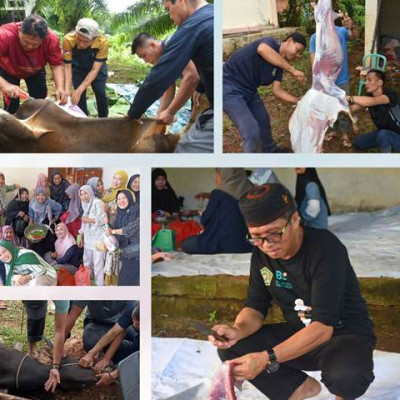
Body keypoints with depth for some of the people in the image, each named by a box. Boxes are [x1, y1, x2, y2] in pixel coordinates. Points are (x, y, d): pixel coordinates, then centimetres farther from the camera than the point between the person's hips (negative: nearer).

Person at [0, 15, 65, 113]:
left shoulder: (52, 39, -34)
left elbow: (56, 66, -26)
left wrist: (60, 88, -43)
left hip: (36, 71, 3)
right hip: (8, 71, -3)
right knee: (12, 101, -13)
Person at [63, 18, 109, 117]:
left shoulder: (103, 42, -39)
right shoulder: (68, 40, -38)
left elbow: (95, 69, -34)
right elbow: (67, 67, -28)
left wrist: (79, 90, -42)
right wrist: (67, 89, -42)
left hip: (97, 66, 0)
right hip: (78, 67, 0)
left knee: (100, 93, -6)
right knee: (80, 96, -7)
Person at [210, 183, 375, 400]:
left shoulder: (325, 249, -26)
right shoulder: (261, 254, -6)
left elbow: (323, 326, -32)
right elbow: (255, 307, -2)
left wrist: (267, 359, -40)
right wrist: (238, 331, -26)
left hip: (345, 334, -6)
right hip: (298, 335, 6)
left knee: (346, 375, -39)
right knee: (230, 349, -13)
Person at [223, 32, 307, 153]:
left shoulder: (280, 65, 7)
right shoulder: (270, 43, -17)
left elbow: (277, 90, 3)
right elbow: (263, 50, -42)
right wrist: (292, 70, -39)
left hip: (249, 91, 10)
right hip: (230, 89, -10)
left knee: (263, 122, 25)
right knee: (252, 132, -15)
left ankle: (270, 150, 50)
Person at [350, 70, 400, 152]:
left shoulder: (390, 95, -28)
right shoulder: (369, 98, -6)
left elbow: (372, 101, -48)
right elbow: (351, 109, -15)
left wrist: (348, 98, -56)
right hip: (384, 134, 8)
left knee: (382, 134, -37)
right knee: (357, 143, 5)